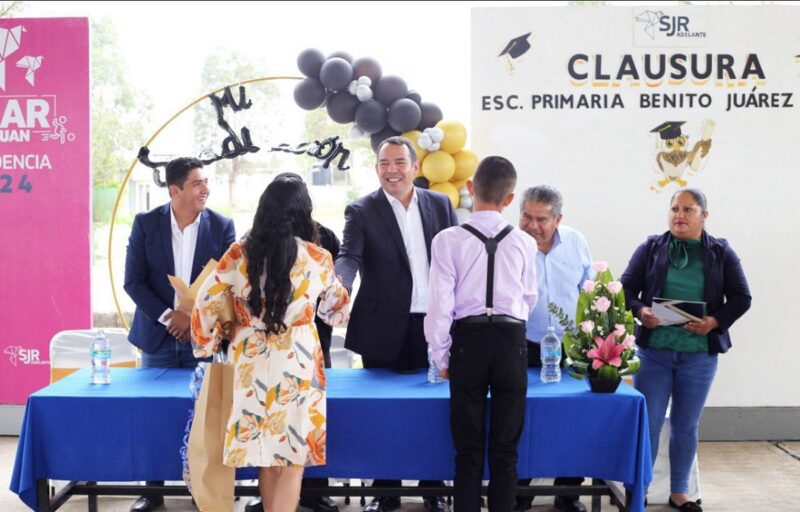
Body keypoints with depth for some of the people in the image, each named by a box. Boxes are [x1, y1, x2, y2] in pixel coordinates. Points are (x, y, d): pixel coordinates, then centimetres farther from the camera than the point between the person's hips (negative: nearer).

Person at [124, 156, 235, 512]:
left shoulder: (222, 227, -2)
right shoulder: (146, 224, -2)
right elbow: (134, 281, -4)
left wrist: (194, 316, -12)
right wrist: (167, 317, -13)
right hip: (158, 336, 1)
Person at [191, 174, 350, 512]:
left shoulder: (239, 253, -2)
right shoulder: (317, 258, -5)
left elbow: (206, 303, 2)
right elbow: (337, 308, 12)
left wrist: (208, 345, 18)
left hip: (252, 363, 3)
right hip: (296, 365, -2)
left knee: (263, 453, 17)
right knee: (292, 458, 5)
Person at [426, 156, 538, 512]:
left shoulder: (449, 240, -6)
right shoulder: (524, 243, 0)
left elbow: (439, 303, -5)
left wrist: (441, 356, 6)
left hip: (467, 340, -1)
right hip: (512, 341, 1)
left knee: (468, 448, 8)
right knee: (505, 448, 9)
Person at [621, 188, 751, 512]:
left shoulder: (721, 253, 3)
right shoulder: (650, 248, 1)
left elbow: (741, 298, 3)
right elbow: (627, 288, 2)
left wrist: (714, 322, -13)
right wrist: (640, 311, -18)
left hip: (699, 354, 1)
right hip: (654, 352, -1)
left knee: (686, 426, 12)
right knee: (646, 423, 1)